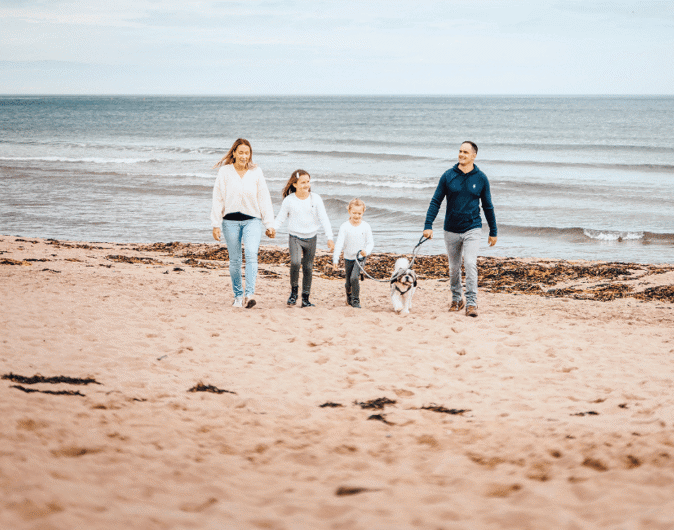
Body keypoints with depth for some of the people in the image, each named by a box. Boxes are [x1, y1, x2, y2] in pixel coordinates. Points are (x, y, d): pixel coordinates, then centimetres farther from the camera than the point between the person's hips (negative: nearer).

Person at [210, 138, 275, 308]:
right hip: (231, 220, 0)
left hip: (252, 220, 0)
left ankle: (249, 294, -25)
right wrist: (216, 224, -2)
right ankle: (238, 296, 18)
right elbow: (218, 199, 2)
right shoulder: (224, 172, 1)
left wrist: (269, 224, 4)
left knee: (251, 254, -20)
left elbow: (264, 199, 7)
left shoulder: (256, 172, 4)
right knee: (234, 260, 5)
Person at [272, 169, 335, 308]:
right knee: (295, 262, -24)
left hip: (311, 238, 2)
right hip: (295, 237, -2)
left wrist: (330, 238, -8)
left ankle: (305, 298, 16)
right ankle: (294, 291, -3)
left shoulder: (315, 198, -3)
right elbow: (281, 218, 3)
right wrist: (273, 228, -17)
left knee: (308, 268, 6)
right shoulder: (289, 200, -5)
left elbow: (324, 219, -2)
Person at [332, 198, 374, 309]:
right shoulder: (344, 226, -9)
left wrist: (366, 251, -24)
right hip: (348, 258, 1)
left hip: (360, 258, -1)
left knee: (354, 278, -21)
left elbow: (370, 242, -3)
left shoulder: (365, 227, -7)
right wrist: (335, 259, -18)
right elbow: (339, 243, -11)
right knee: (349, 282, 11)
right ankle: (349, 298, 42)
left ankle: (356, 301, -6)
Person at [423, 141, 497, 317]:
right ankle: (457, 299, 30)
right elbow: (436, 202, 1)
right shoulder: (448, 176, -1)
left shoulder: (481, 178, -1)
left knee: (470, 264, -16)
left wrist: (493, 232, 11)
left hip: (472, 229, -2)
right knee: (454, 268, 11)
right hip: (451, 230, 2)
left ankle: (471, 303, -12)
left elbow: (488, 206, 8)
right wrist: (428, 226, -9)